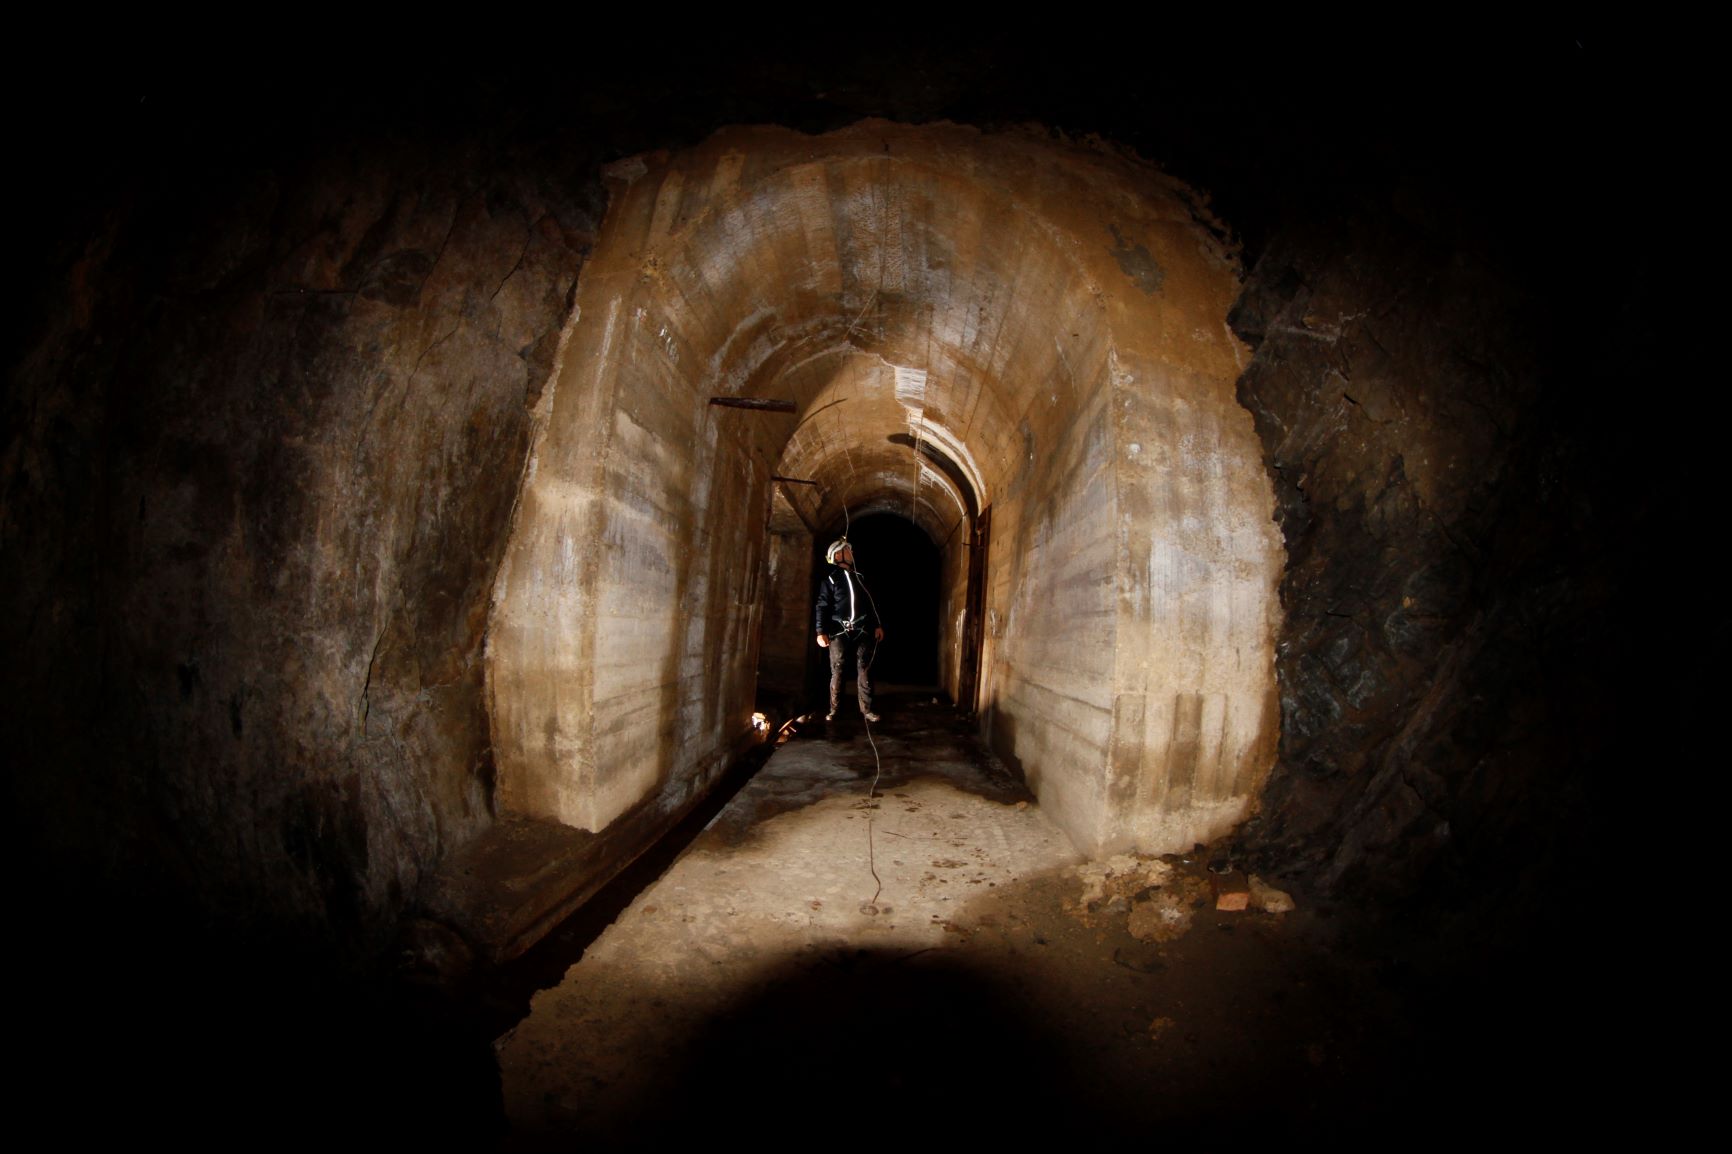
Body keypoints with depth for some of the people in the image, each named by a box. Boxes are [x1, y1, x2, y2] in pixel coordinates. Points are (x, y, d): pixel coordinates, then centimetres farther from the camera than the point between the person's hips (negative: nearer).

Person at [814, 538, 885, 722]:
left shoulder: (859, 577, 19)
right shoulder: (830, 579, 4)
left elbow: (870, 603, 20)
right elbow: (822, 607, -2)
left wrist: (878, 625, 11)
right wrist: (821, 632, -11)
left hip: (862, 630, 4)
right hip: (840, 631, -4)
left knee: (864, 670, 2)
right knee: (837, 671, -1)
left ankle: (866, 709, 6)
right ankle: (834, 710, 6)